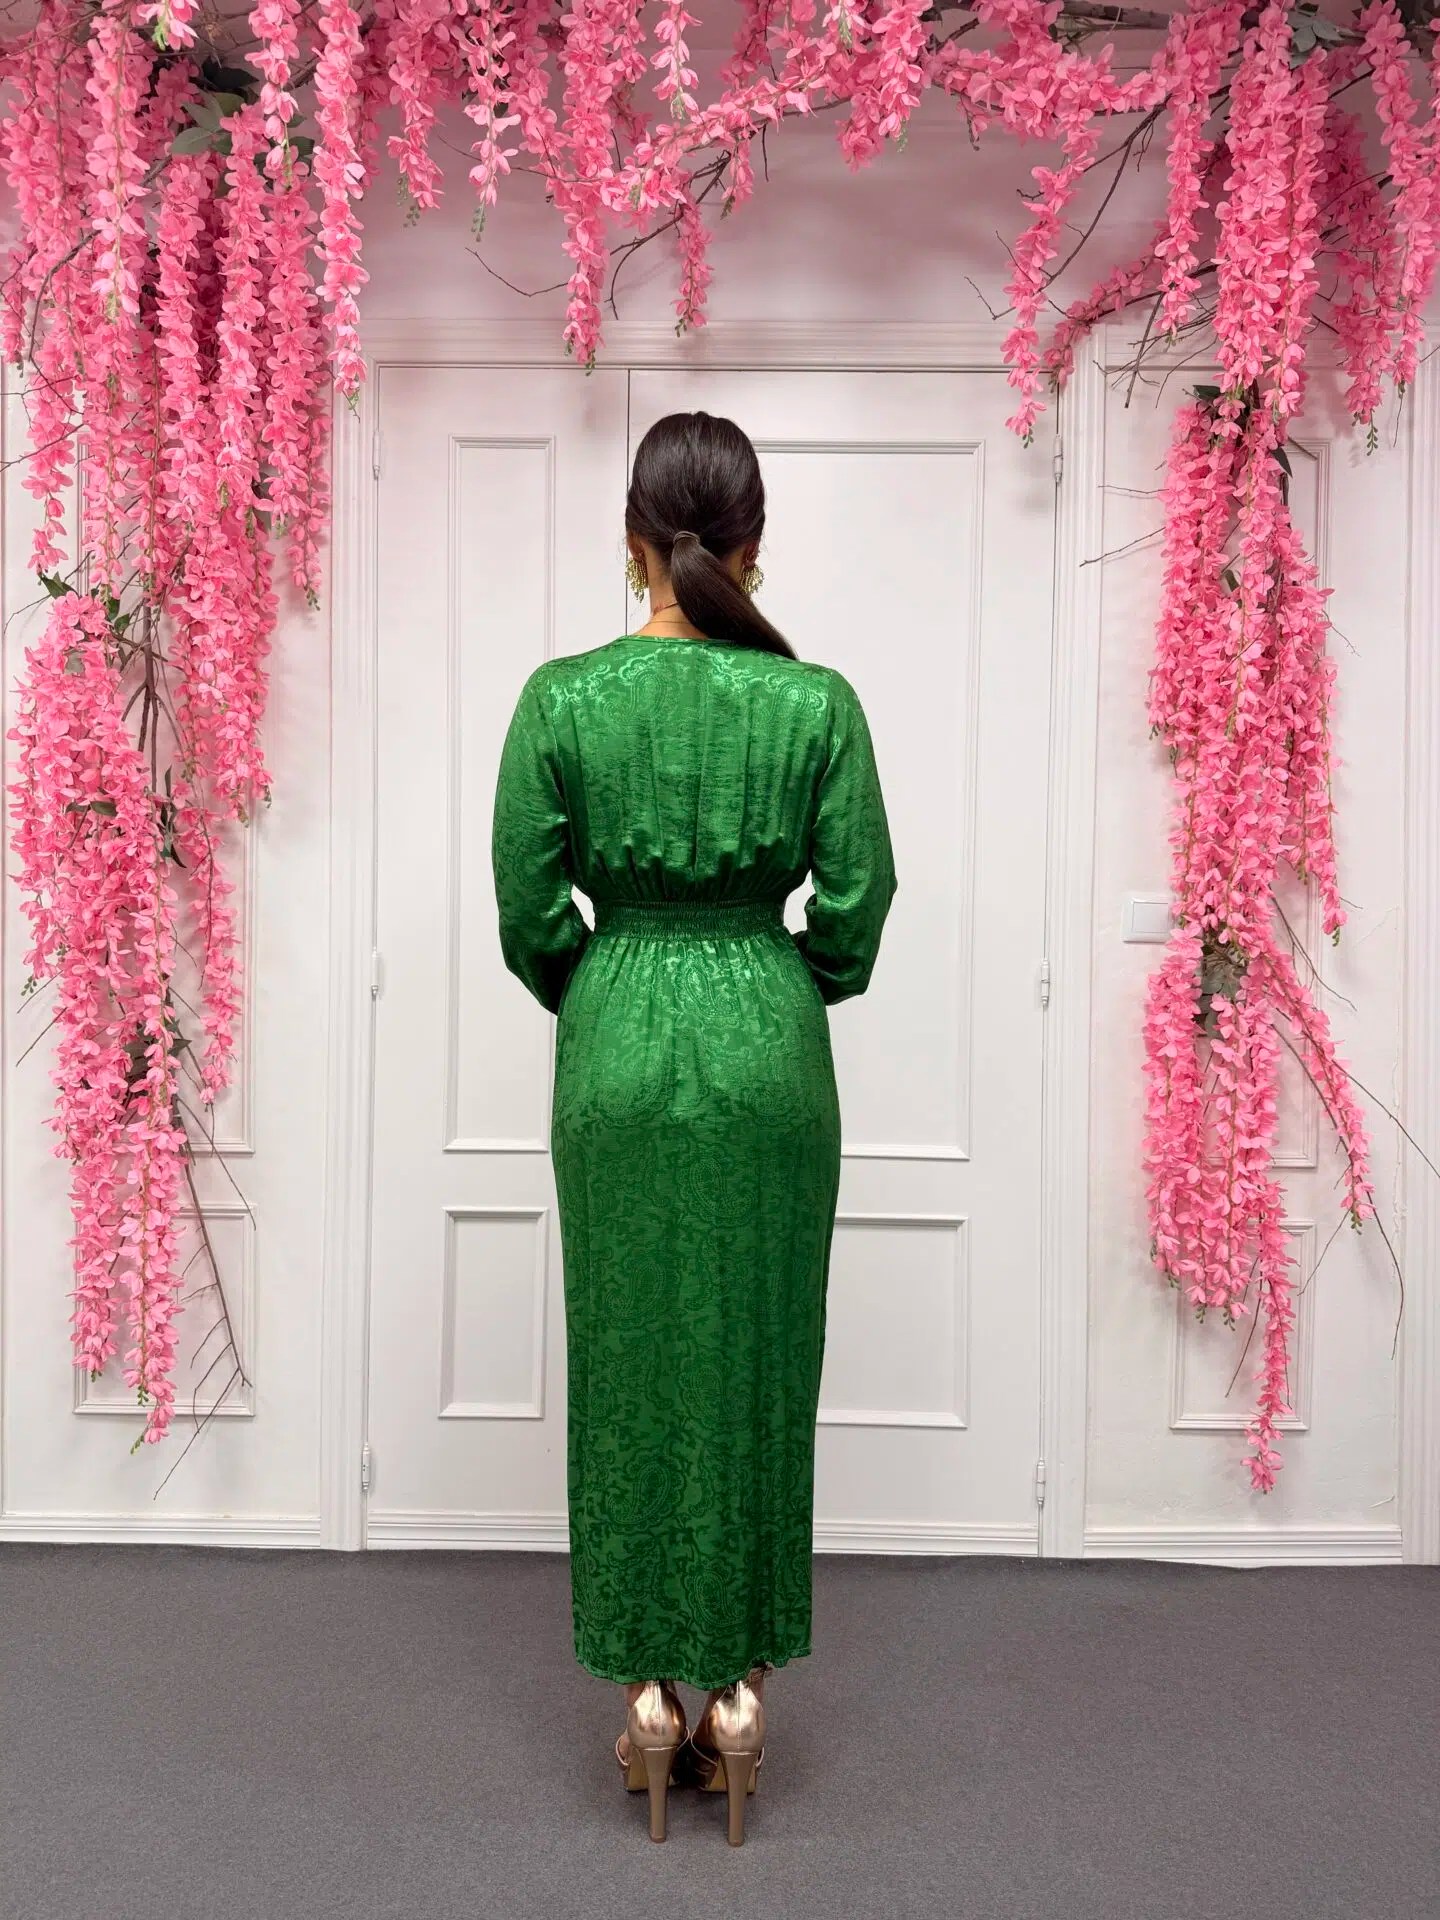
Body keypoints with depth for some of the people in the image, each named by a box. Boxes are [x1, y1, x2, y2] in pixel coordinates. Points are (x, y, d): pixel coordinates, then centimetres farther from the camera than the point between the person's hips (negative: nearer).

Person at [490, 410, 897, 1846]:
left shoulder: (562, 698, -5)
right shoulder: (818, 701, -4)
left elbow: (527, 909, -2)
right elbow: (854, 907, -3)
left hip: (620, 1044, 0)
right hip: (769, 1046, 1)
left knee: (630, 1361, 11)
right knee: (759, 1361, 11)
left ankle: (649, 1688, 24)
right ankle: (739, 1687, 24)